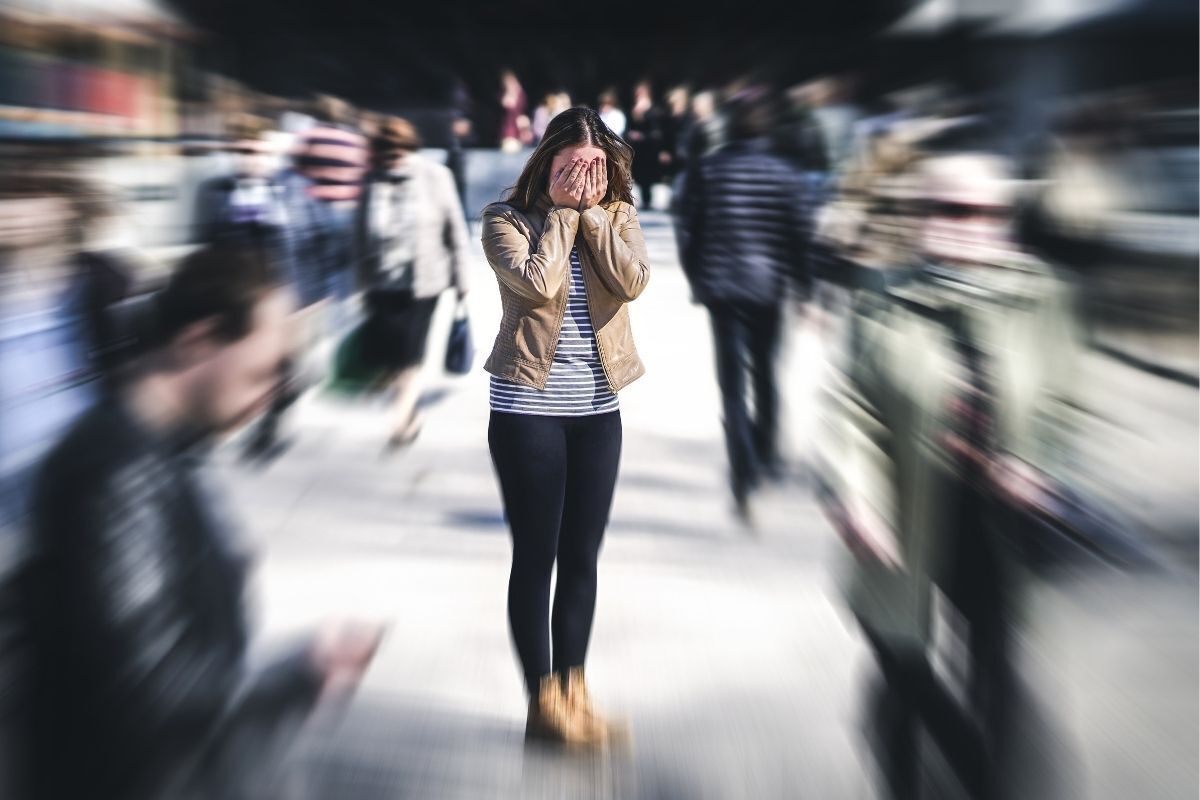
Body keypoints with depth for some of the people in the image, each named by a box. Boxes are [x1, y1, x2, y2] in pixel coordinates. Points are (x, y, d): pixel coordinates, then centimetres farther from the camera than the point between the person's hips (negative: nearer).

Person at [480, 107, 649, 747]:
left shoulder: (618, 216, 6)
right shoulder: (507, 219, -4)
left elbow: (631, 282, -12)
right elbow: (539, 283, -21)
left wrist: (592, 211, -11)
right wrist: (562, 211, -12)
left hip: (598, 407, 4)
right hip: (528, 407, -4)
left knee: (582, 556, 9)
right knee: (536, 555, 1)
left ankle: (573, 691, 20)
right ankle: (542, 702, 10)